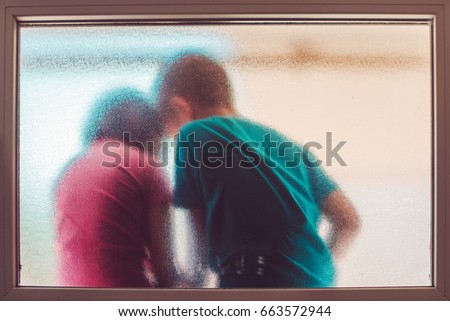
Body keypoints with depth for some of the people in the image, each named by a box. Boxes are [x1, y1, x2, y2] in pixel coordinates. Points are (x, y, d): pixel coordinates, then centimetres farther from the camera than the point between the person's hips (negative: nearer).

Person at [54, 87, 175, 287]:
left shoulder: (69, 170, 13)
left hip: (71, 284, 6)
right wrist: (167, 284, 9)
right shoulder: (145, 167, -4)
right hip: (125, 284, -6)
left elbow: (61, 244, 14)